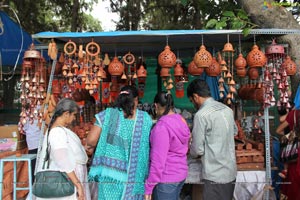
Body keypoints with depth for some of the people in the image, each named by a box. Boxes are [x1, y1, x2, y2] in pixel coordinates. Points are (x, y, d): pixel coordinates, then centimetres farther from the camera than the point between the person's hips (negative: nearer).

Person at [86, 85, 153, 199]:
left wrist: (91, 146, 13)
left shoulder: (108, 114, -5)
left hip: (110, 171, -1)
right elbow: (147, 144, 3)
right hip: (134, 173, 1)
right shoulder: (145, 118, 0)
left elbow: (91, 140, -8)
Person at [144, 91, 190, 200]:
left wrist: (148, 187, -17)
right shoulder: (181, 120, 3)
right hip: (181, 173, 8)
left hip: (166, 177, -8)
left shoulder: (162, 126, -22)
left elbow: (158, 160, -24)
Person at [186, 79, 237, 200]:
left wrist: (191, 152, 8)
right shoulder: (227, 109, 4)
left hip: (215, 174, -7)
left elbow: (198, 149, -13)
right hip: (231, 171, 7)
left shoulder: (201, 115, -18)